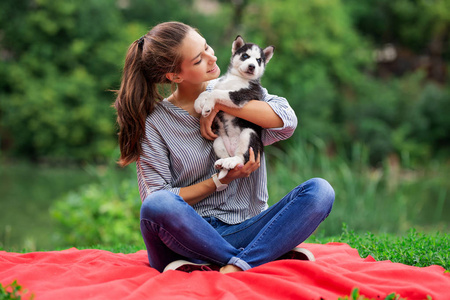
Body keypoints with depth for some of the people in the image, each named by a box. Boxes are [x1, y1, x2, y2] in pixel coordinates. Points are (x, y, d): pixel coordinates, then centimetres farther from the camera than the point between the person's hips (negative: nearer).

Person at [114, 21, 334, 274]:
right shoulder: (153, 124, -1)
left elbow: (287, 121, -8)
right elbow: (157, 200, -7)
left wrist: (220, 104, -10)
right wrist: (222, 180, -12)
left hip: (245, 230, 3)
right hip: (190, 235, -2)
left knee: (320, 191, -20)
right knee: (158, 205, -37)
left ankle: (234, 268, -33)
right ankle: (274, 255, -26)